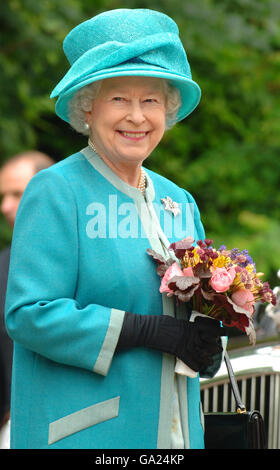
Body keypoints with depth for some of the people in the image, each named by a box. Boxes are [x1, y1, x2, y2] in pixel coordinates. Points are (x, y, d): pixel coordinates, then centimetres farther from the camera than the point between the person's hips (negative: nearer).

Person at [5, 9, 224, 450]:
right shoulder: (55, 191, -7)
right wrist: (151, 330, -18)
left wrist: (207, 340, -4)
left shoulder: (179, 202, 16)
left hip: (172, 429, 7)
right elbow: (29, 314, -16)